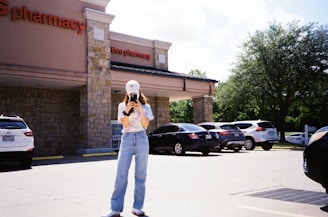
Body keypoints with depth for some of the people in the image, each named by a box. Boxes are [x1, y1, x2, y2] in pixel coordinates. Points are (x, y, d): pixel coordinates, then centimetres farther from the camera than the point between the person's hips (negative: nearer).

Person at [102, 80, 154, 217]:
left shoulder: (145, 106, 9)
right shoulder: (122, 106, 9)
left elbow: (145, 125, -3)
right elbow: (125, 125, -2)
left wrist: (140, 110, -12)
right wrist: (127, 111, -14)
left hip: (141, 140, 1)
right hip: (127, 139, 0)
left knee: (140, 175, 2)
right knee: (121, 175, -7)